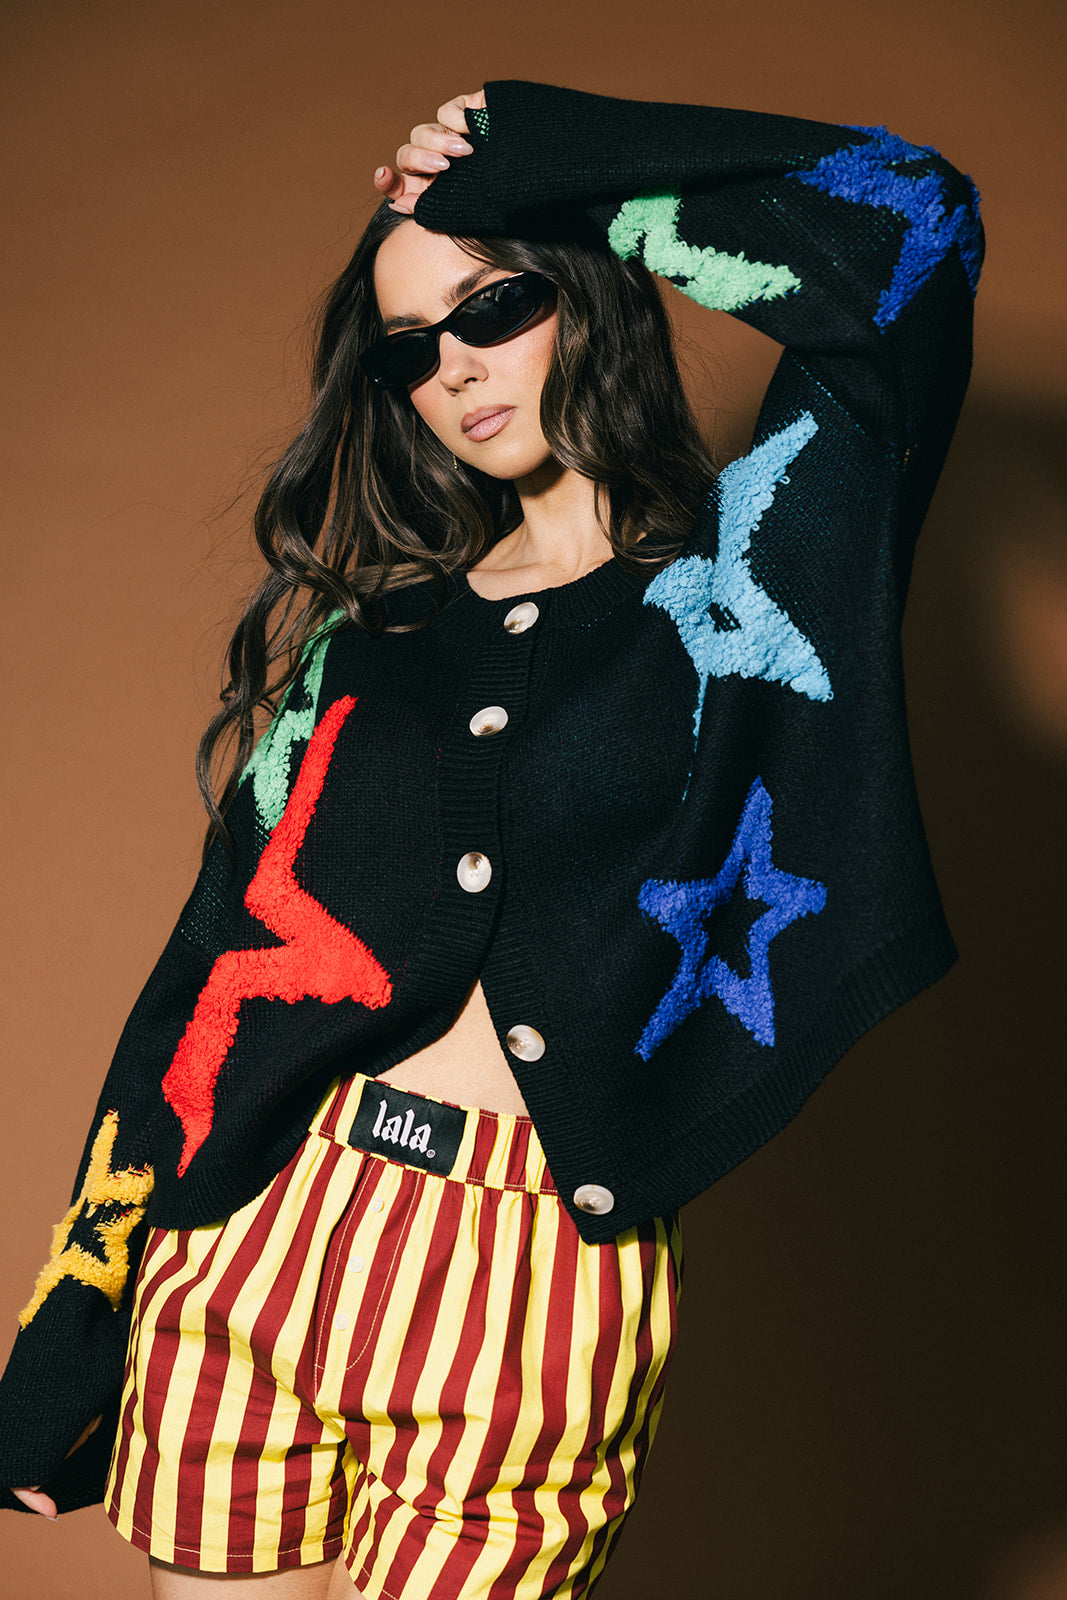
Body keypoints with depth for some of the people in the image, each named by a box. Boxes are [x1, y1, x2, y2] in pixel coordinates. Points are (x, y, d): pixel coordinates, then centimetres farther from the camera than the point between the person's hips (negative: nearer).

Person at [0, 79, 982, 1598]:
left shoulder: (735, 584, 4)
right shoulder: (362, 632, 13)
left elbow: (905, 229, -9)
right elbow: (221, 956, 11)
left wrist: (529, 156, 1)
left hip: (544, 1289, -3)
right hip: (254, 1237, 3)